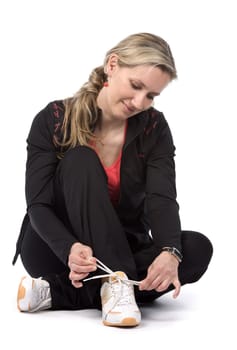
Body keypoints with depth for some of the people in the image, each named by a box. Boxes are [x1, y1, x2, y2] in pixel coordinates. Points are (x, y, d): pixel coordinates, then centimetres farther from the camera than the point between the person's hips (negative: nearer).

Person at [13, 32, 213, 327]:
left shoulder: (154, 128, -6)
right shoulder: (54, 119, -13)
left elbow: (163, 200, -19)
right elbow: (38, 206, -17)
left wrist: (169, 253, -41)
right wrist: (70, 249, -38)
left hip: (121, 252, 3)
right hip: (55, 250, -3)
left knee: (197, 248, -25)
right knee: (81, 160, -26)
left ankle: (57, 292, -28)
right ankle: (114, 283, -38)